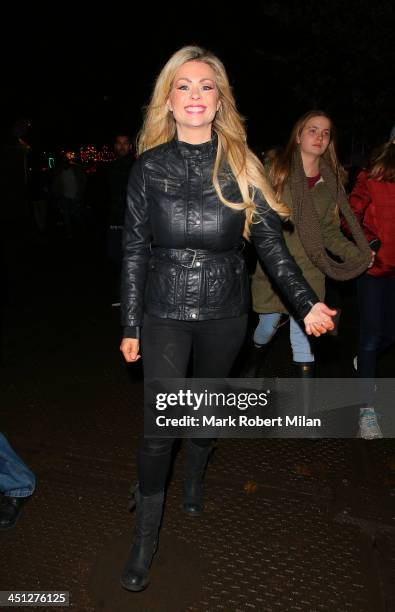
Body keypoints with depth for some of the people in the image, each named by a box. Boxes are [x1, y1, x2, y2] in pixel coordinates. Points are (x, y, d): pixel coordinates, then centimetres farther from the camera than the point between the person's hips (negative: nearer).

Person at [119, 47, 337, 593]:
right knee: (159, 426, -3)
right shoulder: (150, 165, -3)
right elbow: (135, 250, -1)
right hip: (165, 313, -1)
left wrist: (306, 302, -13)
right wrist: (130, 325, 0)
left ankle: (194, 482, 49)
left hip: (225, 312, 2)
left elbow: (271, 242, -2)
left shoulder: (240, 165, -2)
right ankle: (145, 540, 17)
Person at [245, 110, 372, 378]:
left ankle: (307, 395, 14)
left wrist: (357, 253, -3)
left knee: (304, 337, 1)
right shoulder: (276, 168, -1)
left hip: (309, 272, 2)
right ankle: (253, 366, 45)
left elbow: (330, 230, 10)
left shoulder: (330, 180, 8)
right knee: (268, 325, 13)